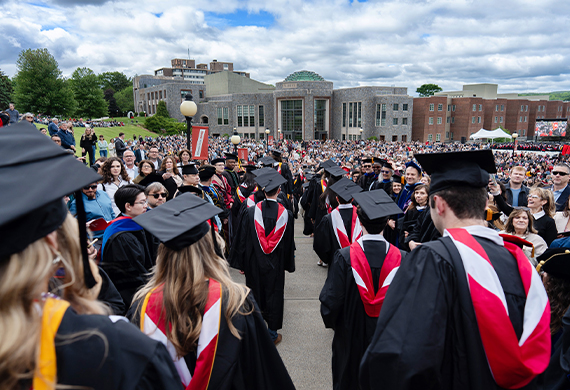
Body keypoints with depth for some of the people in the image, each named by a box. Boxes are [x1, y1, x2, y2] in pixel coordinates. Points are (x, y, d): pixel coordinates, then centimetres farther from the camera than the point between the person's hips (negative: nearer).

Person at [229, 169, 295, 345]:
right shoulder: (285, 214, -10)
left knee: (256, 293, 16)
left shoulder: (251, 212, -12)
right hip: (275, 265, 0)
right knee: (274, 295, 12)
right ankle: (272, 334, 23)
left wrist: (241, 262, 5)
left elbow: (242, 239, -6)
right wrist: (288, 264, 11)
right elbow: (289, 242, -1)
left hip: (255, 263, 1)